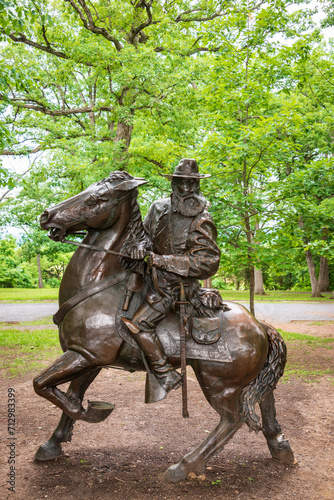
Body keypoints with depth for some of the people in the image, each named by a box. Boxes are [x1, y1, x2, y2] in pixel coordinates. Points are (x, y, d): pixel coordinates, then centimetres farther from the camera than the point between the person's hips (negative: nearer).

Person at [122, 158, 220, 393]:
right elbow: (148, 234, 15)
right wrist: (142, 246, -12)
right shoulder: (160, 208, -1)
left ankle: (167, 375, -5)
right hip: (156, 276, 8)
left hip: (174, 284, -8)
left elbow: (208, 262, -25)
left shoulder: (202, 223, -19)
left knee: (139, 325, -15)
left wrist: (161, 260, -28)